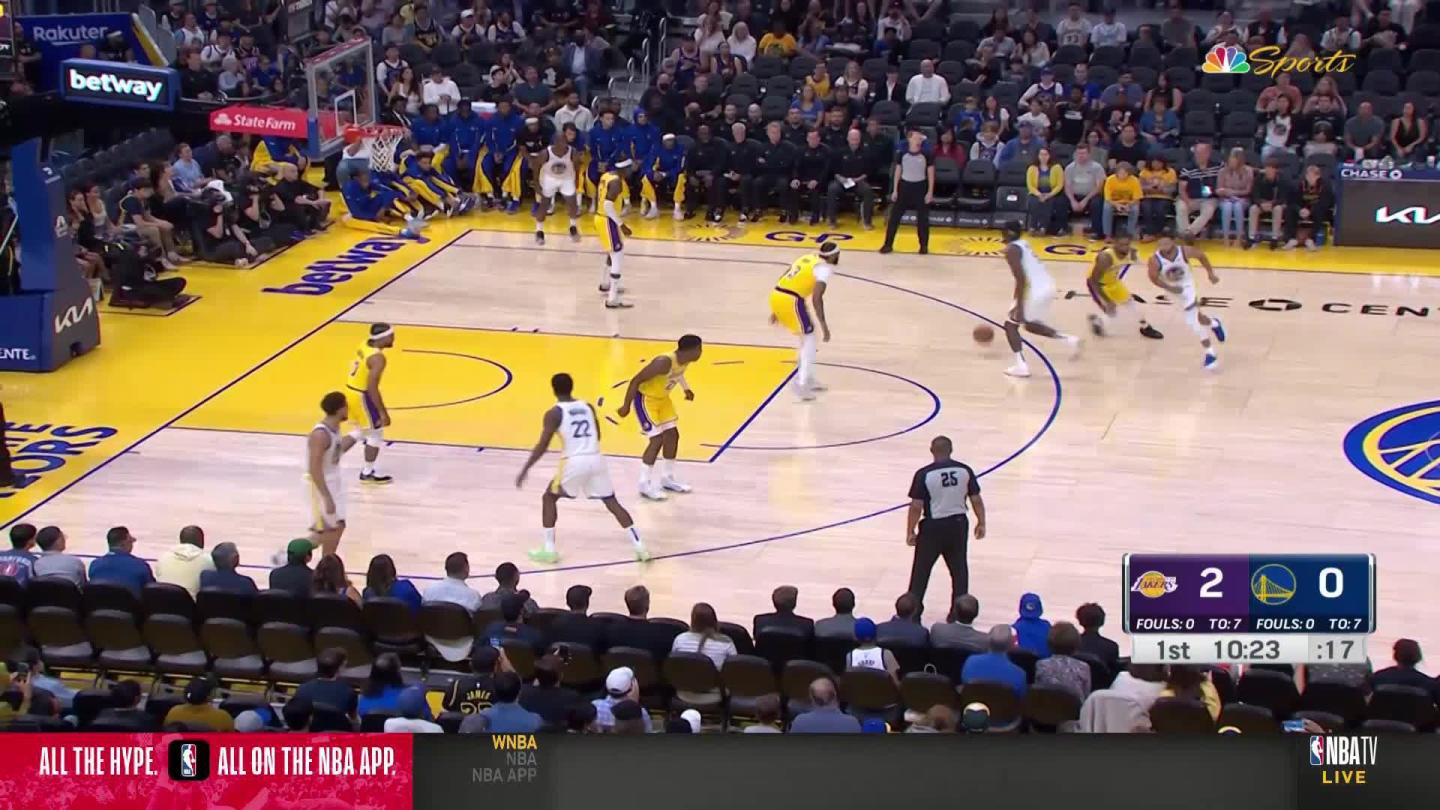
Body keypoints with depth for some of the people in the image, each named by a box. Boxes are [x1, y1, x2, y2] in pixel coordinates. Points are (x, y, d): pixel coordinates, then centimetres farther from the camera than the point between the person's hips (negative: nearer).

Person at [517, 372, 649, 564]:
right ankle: (638, 546, 6)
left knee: (549, 498, 16)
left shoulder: (554, 413, -2)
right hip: (596, 459, 4)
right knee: (612, 503, 14)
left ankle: (549, 549, 11)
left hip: (574, 462, -4)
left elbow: (542, 446, -7)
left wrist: (525, 470, -1)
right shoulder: (588, 407, 14)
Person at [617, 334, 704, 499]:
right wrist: (626, 406, -23)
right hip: (646, 399, -9)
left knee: (672, 435, 11)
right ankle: (645, 485, -1)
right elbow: (636, 380, -29)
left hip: (662, 398, 9)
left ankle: (667, 478, 26)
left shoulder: (684, 360, -9)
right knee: (657, 440, -11)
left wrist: (686, 388, 17)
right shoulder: (664, 362, -35)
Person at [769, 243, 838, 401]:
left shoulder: (807, 258, 23)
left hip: (776, 296, 8)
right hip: (790, 301, -8)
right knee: (810, 341, 4)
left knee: (806, 337, 24)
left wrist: (776, 311, 30)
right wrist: (824, 325, -15)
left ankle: (808, 378, 31)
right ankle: (801, 384, -6)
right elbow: (816, 298, -17)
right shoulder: (825, 268, -3)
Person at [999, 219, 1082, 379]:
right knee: (1029, 324, 28)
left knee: (1010, 324, 6)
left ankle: (1021, 366, -2)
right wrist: (1018, 300, 34)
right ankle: (1068, 339, 18)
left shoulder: (1011, 249, -10)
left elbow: (1021, 279, -19)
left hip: (1035, 290, -9)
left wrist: (1019, 307, -20)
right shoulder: (1024, 245, 19)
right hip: (1047, 286, 9)